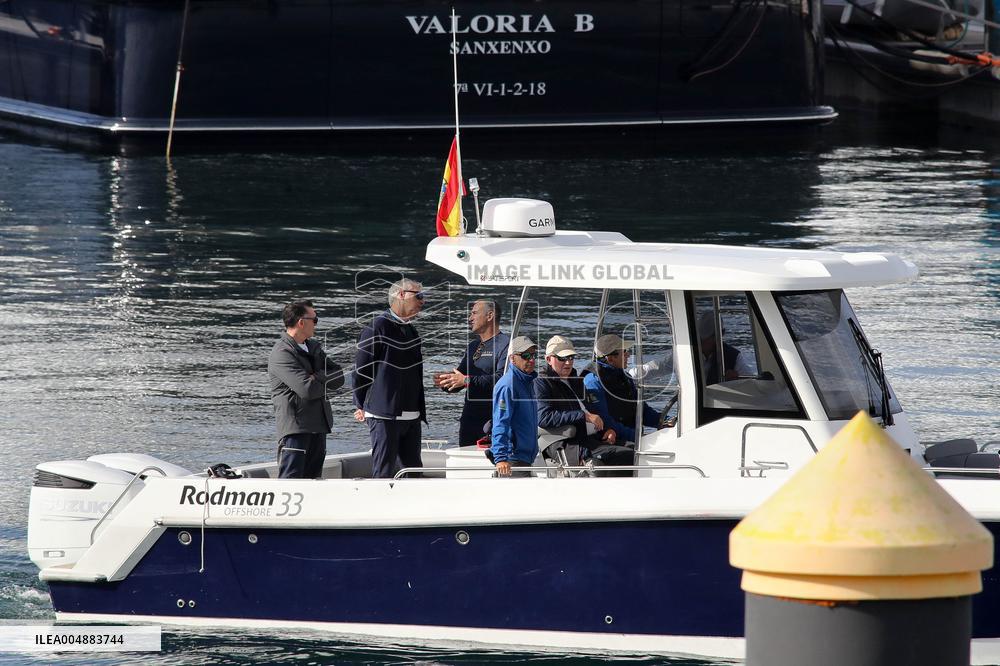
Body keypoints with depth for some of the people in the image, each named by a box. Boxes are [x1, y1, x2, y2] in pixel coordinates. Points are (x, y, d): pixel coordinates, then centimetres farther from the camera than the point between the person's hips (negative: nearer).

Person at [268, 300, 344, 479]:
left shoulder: (314, 347, 18)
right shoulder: (282, 353, -12)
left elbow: (339, 377, 10)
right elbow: (307, 389, -21)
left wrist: (318, 378, -10)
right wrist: (326, 382, 0)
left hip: (318, 427, 9)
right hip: (295, 428, -9)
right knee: (291, 479, -13)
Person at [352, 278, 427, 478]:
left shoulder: (411, 330, 15)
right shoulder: (377, 328, -10)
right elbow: (361, 370, -6)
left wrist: (420, 410, 18)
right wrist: (362, 407, 0)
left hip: (411, 415, 8)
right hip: (384, 416, -8)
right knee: (384, 472, -8)